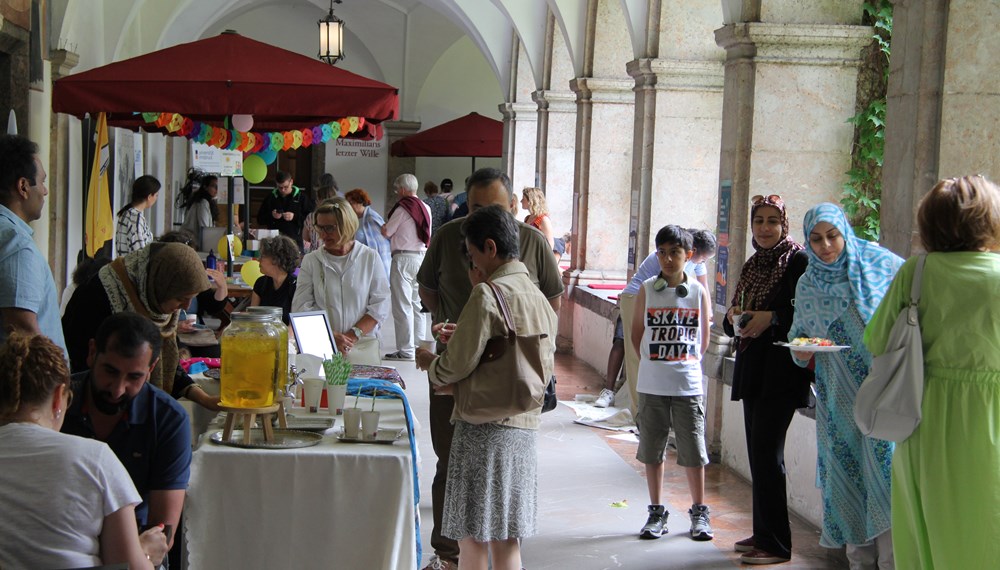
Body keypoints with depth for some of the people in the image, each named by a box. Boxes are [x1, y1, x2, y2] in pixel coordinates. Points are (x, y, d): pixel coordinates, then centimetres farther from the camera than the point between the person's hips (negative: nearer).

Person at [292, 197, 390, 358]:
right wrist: (330, 336, -11)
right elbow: (301, 307, 2)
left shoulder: (370, 257, 8)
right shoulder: (311, 261, 9)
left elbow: (380, 305, 3)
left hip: (363, 344, 0)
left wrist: (353, 335, -9)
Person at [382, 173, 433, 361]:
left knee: (402, 305, -4)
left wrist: (385, 225, 12)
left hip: (404, 258, -7)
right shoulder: (426, 208, 9)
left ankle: (406, 350, -4)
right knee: (418, 304, 13)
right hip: (422, 257, 7)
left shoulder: (403, 208, -12)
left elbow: (386, 232, -7)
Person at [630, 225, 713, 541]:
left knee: (693, 451, 3)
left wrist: (685, 362, 8)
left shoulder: (699, 292, -1)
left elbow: (704, 340, 8)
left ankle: (699, 512, 17)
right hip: (651, 385, 1)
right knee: (652, 450, 9)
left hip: (688, 384, -1)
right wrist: (654, 361, 7)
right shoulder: (647, 290, -1)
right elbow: (637, 332, 8)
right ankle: (656, 512, 21)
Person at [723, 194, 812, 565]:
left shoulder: (798, 261, -8)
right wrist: (735, 316, -2)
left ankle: (776, 544, -2)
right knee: (758, 451, 11)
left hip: (782, 371, -8)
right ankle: (762, 534, 20)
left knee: (767, 452, -8)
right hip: (752, 368, 8)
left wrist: (771, 318, -23)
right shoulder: (753, 265, 15)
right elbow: (732, 323, 19)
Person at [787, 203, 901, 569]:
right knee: (847, 473, 4)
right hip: (840, 398, 4)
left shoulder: (881, 264, -2)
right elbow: (799, 337, 16)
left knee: (885, 467, -11)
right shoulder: (807, 285, 9)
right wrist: (802, 352, -7)